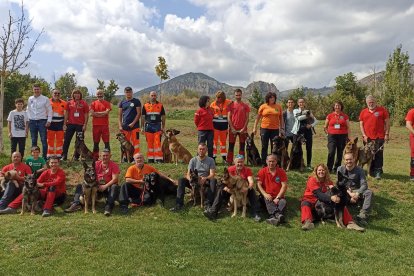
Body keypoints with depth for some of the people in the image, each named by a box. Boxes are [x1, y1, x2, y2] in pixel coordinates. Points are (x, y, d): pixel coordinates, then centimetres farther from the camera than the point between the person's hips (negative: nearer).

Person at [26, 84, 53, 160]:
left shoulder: (45, 99, -2)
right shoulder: (30, 99, 9)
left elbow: (49, 110, -1)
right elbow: (28, 110, 17)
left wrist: (49, 120, -8)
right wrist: (28, 119, 9)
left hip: (42, 121, -4)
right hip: (32, 121, 4)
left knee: (44, 140, -4)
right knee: (33, 140, 10)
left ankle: (44, 156, 1)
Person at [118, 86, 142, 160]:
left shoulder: (136, 101, 3)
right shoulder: (122, 102, 12)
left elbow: (139, 113, -3)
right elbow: (119, 115, 11)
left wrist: (133, 123, -11)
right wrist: (120, 126, 1)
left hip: (134, 126, -3)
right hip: (125, 126, 4)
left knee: (135, 142, -5)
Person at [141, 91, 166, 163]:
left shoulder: (160, 105, 6)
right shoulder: (145, 106, 7)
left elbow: (163, 117, 8)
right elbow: (143, 117, 9)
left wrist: (163, 127, 3)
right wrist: (143, 127, 4)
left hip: (157, 126, -1)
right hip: (148, 126, 1)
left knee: (157, 143, -6)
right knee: (149, 143, 5)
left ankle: (158, 158, -2)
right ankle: (150, 158, 14)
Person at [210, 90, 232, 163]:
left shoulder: (227, 102, 1)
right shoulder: (213, 104, 0)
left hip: (224, 124, 2)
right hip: (215, 124, -2)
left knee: (223, 141, 12)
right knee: (215, 140, -2)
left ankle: (224, 158, 22)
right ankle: (213, 157, 5)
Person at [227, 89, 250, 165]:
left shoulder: (245, 106, 5)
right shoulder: (231, 105, 3)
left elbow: (247, 118, 3)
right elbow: (229, 118, 0)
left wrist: (244, 128, -8)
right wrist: (232, 128, -8)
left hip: (242, 129, 1)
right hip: (233, 129, -1)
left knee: (242, 146, 5)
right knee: (231, 146, 3)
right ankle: (229, 162, 9)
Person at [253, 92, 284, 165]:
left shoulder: (278, 106, 6)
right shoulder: (263, 106, 1)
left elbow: (281, 118, 12)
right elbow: (257, 117, 5)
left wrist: (282, 128, 6)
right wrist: (255, 127, 1)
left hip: (275, 129, 1)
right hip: (264, 129, -1)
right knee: (264, 147, 5)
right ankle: (264, 163, 14)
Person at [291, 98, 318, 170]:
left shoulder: (308, 111, 15)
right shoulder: (295, 110, 9)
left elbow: (316, 121, 11)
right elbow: (299, 118, -12)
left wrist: (311, 125, -7)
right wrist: (307, 116, -7)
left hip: (308, 131, 2)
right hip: (298, 131, -2)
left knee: (309, 148, 1)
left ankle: (309, 165, 12)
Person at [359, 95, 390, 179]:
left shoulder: (382, 110, 2)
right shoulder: (363, 112, 10)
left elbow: (387, 123, 2)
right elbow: (361, 124, 10)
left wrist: (387, 134, -4)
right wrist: (364, 135, 1)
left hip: (379, 137, -3)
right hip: (367, 138, 3)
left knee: (378, 155, -6)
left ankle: (378, 172, -3)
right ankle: (371, 172, 19)